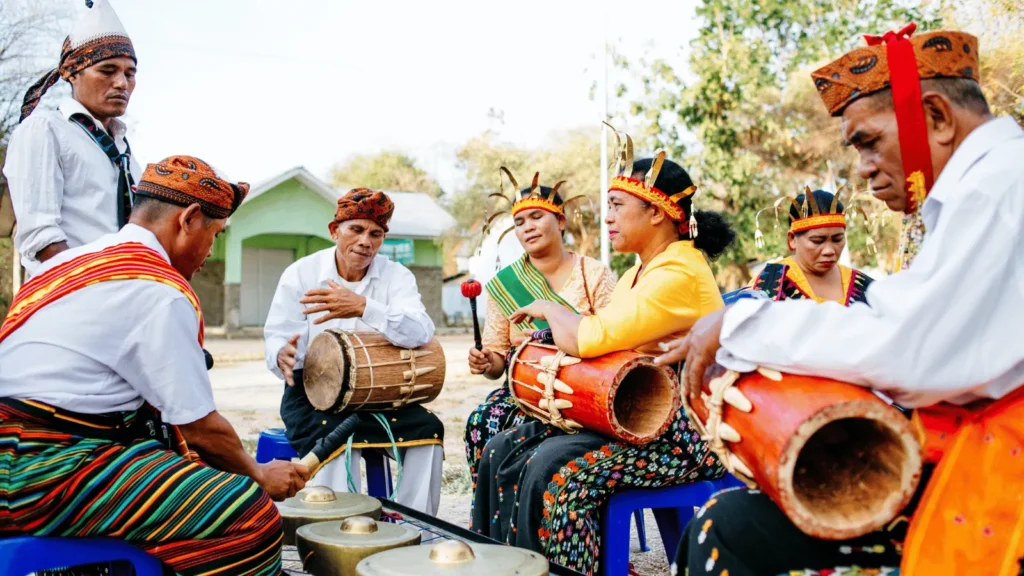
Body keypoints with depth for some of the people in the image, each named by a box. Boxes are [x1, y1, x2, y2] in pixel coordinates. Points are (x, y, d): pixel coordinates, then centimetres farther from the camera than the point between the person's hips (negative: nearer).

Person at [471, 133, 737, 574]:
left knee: (555, 470, -30)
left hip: (682, 432, -10)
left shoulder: (680, 274, -17)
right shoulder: (637, 273, 15)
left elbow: (591, 338, -26)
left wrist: (548, 309, -7)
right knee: (503, 453, -2)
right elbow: (601, 345, 14)